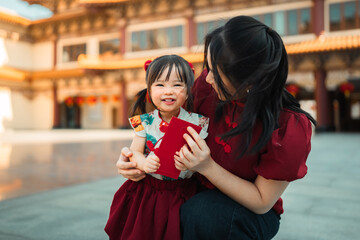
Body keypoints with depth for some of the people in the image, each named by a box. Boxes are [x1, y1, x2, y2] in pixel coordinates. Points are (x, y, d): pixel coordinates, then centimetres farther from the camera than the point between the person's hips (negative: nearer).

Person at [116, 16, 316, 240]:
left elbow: (262, 202, -19)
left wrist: (207, 167, -32)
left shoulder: (290, 129, -28)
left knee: (197, 213, -34)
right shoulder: (209, 83, -16)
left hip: (251, 212, -4)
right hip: (200, 192, 4)